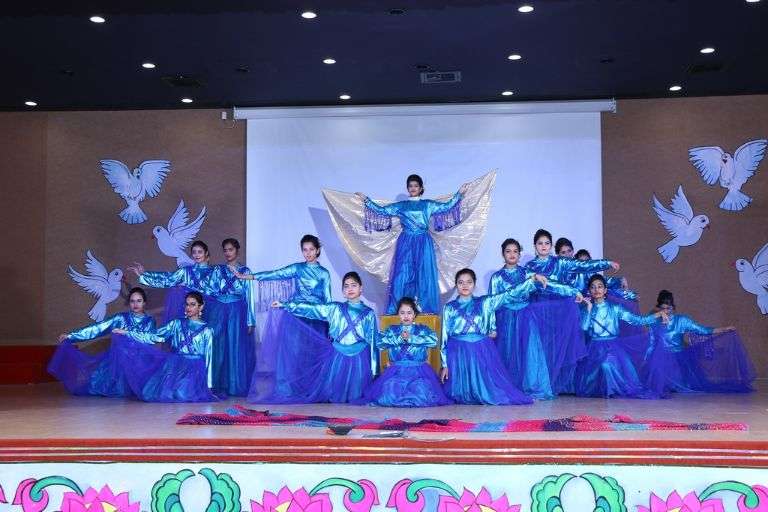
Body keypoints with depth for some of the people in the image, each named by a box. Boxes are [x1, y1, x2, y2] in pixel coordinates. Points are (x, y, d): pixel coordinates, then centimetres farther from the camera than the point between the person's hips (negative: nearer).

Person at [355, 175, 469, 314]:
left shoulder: (428, 205, 10)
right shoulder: (400, 206, 11)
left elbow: (447, 207, 4)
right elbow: (381, 210, 10)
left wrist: (459, 194, -1)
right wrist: (366, 200, 8)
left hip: (423, 245, 0)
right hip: (405, 244, 0)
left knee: (424, 276, -2)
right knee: (402, 275, -4)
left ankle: (425, 310, 3)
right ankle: (399, 310, -1)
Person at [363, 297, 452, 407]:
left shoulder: (422, 329, 9)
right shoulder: (392, 330, 13)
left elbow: (434, 340, -11)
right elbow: (379, 342, -4)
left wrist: (411, 338, -15)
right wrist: (399, 338, -13)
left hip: (419, 371, -1)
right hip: (396, 371, 1)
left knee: (422, 395, -26)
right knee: (389, 395, -24)